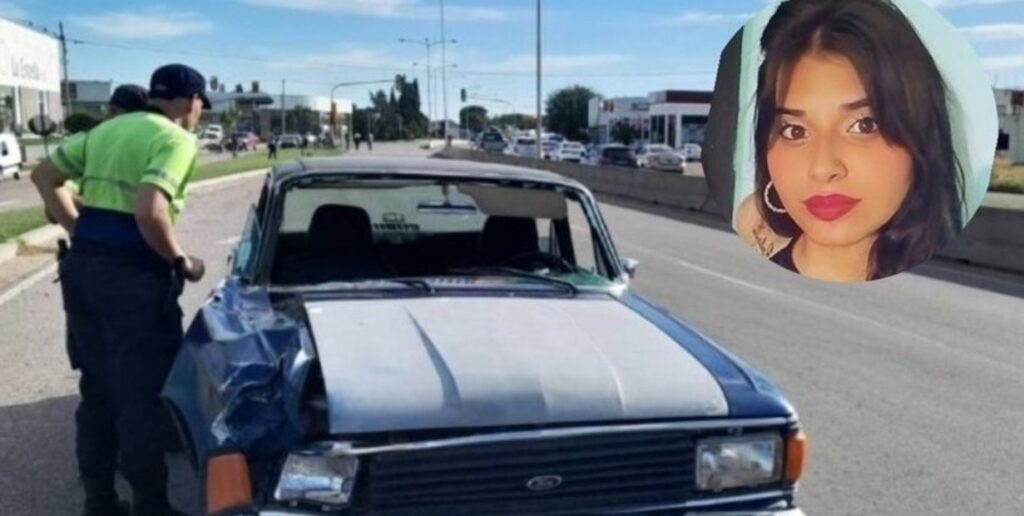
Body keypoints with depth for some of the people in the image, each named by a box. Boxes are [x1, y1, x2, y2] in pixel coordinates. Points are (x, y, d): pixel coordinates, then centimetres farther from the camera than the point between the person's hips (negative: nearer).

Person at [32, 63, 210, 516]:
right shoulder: (176, 139, -9)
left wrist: (81, 233, 16)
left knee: (97, 389, 18)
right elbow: (149, 212, -23)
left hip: (81, 266, 8)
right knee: (143, 397, 3)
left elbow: (45, 175, 20)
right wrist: (181, 262, -9)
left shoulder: (107, 128, 16)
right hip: (133, 276, -8)